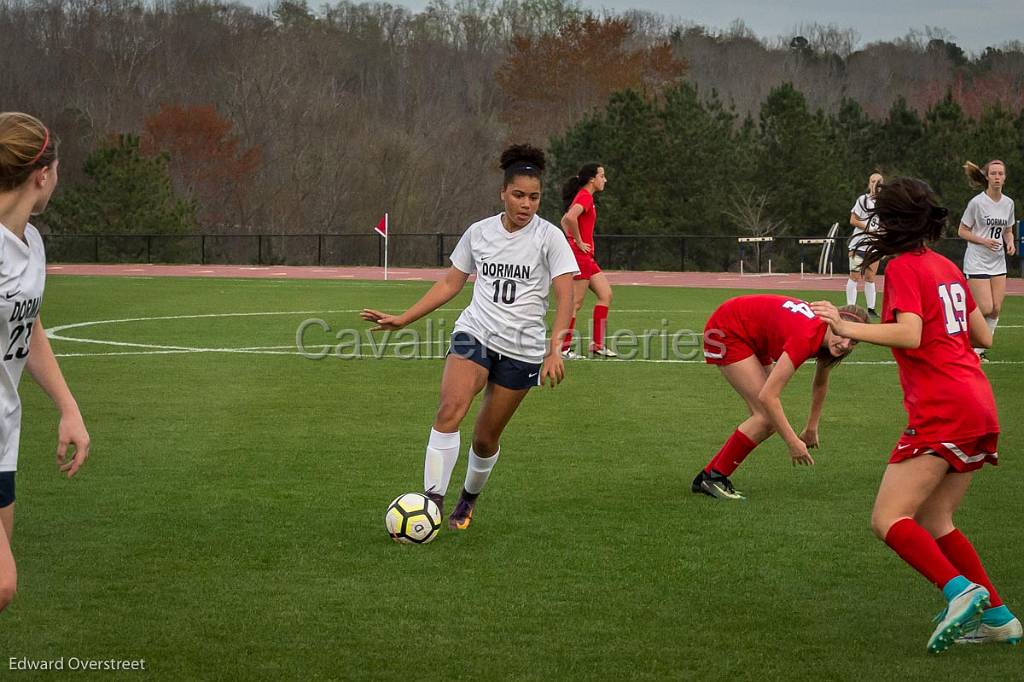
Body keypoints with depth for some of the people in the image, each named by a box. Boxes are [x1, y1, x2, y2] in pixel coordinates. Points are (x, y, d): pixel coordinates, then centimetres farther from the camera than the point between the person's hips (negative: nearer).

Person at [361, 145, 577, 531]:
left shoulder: (549, 237, -6)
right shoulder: (479, 232, 4)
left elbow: (565, 297, -11)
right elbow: (450, 284, 15)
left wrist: (555, 351, -22)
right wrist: (402, 320, 10)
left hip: (522, 349, -2)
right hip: (474, 334, 2)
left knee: (486, 438, 5)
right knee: (449, 410, -24)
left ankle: (470, 498, 34)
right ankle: (432, 500, -24)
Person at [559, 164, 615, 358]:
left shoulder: (584, 197, 17)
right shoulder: (585, 197, -13)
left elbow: (565, 221, 27)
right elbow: (570, 217, -32)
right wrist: (578, 242, -20)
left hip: (586, 257, 10)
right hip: (579, 255, -10)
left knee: (606, 294, 10)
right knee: (576, 303, -6)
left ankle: (598, 344, 11)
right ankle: (564, 348, -1)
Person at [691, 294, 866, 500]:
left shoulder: (825, 335, -11)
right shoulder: (806, 337, -36)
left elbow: (820, 384, 12)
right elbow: (768, 396, -35)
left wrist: (811, 428, 17)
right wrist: (793, 442, -30)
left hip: (754, 338, 9)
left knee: (770, 421, 4)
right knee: (766, 416, -14)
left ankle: (708, 475, 13)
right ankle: (713, 478, -2)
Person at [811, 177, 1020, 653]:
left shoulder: (903, 267, -6)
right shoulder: (946, 267, 18)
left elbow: (908, 334, -20)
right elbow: (983, 336, 22)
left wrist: (847, 328, -14)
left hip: (942, 412, -9)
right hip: (979, 406, 9)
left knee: (888, 519, -11)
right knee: (932, 521, 16)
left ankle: (960, 591, -28)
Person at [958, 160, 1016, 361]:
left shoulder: (1008, 203, 6)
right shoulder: (977, 203, -11)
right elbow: (963, 231, -6)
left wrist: (1010, 243, -3)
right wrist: (984, 241, -19)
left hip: (998, 263, 6)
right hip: (977, 262, -6)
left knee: (996, 309, 1)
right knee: (986, 308, -14)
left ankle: (979, 350, 12)